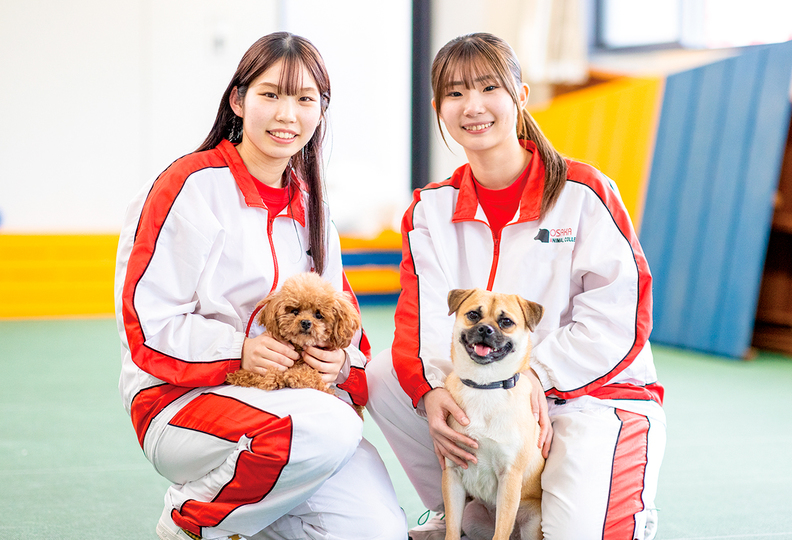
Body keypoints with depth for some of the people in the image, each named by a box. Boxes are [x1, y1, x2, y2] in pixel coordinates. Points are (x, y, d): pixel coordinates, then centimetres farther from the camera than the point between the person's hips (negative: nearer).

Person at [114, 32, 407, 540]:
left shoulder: (308, 204, 14)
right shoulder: (192, 185, -8)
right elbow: (145, 321, -11)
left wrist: (342, 360, -8)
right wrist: (238, 351, -23)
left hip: (293, 395, 6)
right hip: (181, 398, -6)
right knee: (330, 428, -35)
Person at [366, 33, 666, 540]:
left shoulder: (583, 190, -7)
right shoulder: (431, 207, 4)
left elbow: (621, 312, -12)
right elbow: (425, 317, -7)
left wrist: (538, 375, -21)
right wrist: (431, 392, -28)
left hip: (595, 390, -4)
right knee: (384, 376, -19)